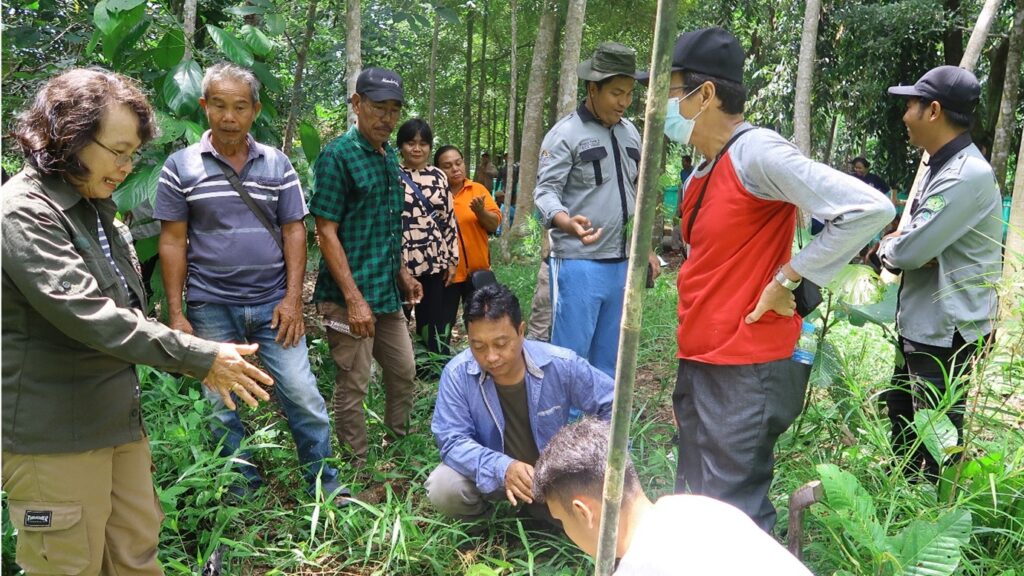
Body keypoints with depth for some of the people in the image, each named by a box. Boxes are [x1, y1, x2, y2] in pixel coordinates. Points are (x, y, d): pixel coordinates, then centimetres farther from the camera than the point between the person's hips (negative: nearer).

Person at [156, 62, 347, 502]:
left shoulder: (277, 164, 4)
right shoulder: (181, 166, 0)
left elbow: (294, 231, 4)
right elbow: (173, 241, 1)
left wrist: (292, 299, -4)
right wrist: (176, 313, -4)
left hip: (273, 305, 1)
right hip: (211, 308, 0)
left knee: (303, 397, 1)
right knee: (221, 408, 9)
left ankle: (326, 488, 17)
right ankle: (243, 494, 26)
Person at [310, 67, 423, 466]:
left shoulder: (390, 155, 11)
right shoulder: (338, 155, -13)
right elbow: (326, 231, -17)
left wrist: (402, 272, 19)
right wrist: (354, 299, -21)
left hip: (388, 292, 8)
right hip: (350, 295, -8)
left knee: (404, 371, 17)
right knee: (353, 385, 4)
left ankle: (399, 445, 36)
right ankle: (357, 468, 19)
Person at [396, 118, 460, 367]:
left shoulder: (439, 176, 10)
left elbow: (450, 219, 11)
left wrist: (452, 259, 7)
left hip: (434, 261, 3)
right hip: (400, 261, -3)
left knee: (432, 322, 8)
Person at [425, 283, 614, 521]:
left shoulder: (562, 365, -21)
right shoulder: (457, 374, -23)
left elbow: (611, 403, -7)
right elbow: (452, 441, -24)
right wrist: (502, 468, -40)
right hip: (492, 472, -1)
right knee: (442, 489, -30)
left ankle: (536, 506, 13)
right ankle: (478, 515, 8)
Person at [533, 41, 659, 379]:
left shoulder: (629, 132, 15)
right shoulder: (566, 133, -7)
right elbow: (545, 191, -15)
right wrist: (568, 222, -35)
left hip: (622, 263, 7)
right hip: (579, 264, -7)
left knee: (608, 359, 15)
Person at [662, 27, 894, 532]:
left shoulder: (758, 153, -16)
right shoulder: (701, 174, 11)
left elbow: (870, 209, -24)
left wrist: (788, 281, -18)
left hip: (744, 370, -9)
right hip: (698, 362, 9)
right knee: (695, 502, 19)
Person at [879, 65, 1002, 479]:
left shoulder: (967, 174, -24)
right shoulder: (940, 165, 9)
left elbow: (909, 250, -27)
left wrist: (885, 248, -4)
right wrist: (897, 244, -9)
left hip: (947, 332, -11)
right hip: (921, 325, 11)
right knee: (901, 414, 25)